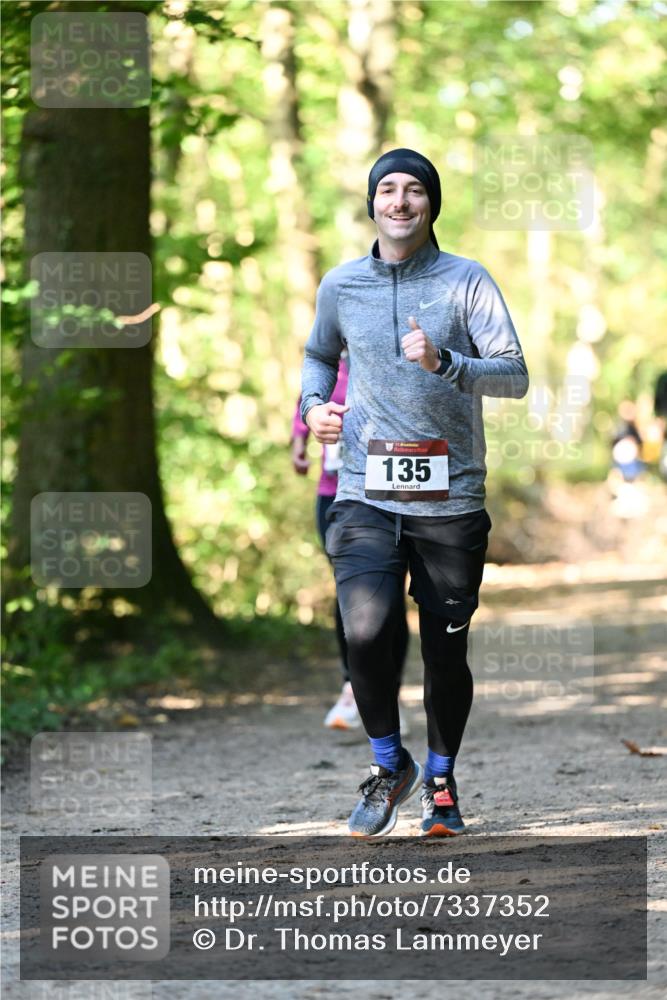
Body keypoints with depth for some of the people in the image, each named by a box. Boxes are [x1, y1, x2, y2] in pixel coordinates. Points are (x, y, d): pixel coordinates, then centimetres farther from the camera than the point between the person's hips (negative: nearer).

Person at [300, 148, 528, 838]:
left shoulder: (467, 282, 1)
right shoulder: (341, 285, 9)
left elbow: (515, 375, -7)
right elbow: (319, 355, 28)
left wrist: (444, 362, -23)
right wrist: (314, 404, 7)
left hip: (450, 501, -1)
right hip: (366, 497, 1)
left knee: (446, 651, 5)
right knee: (364, 633, -18)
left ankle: (440, 782, 28)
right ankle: (389, 766, 6)